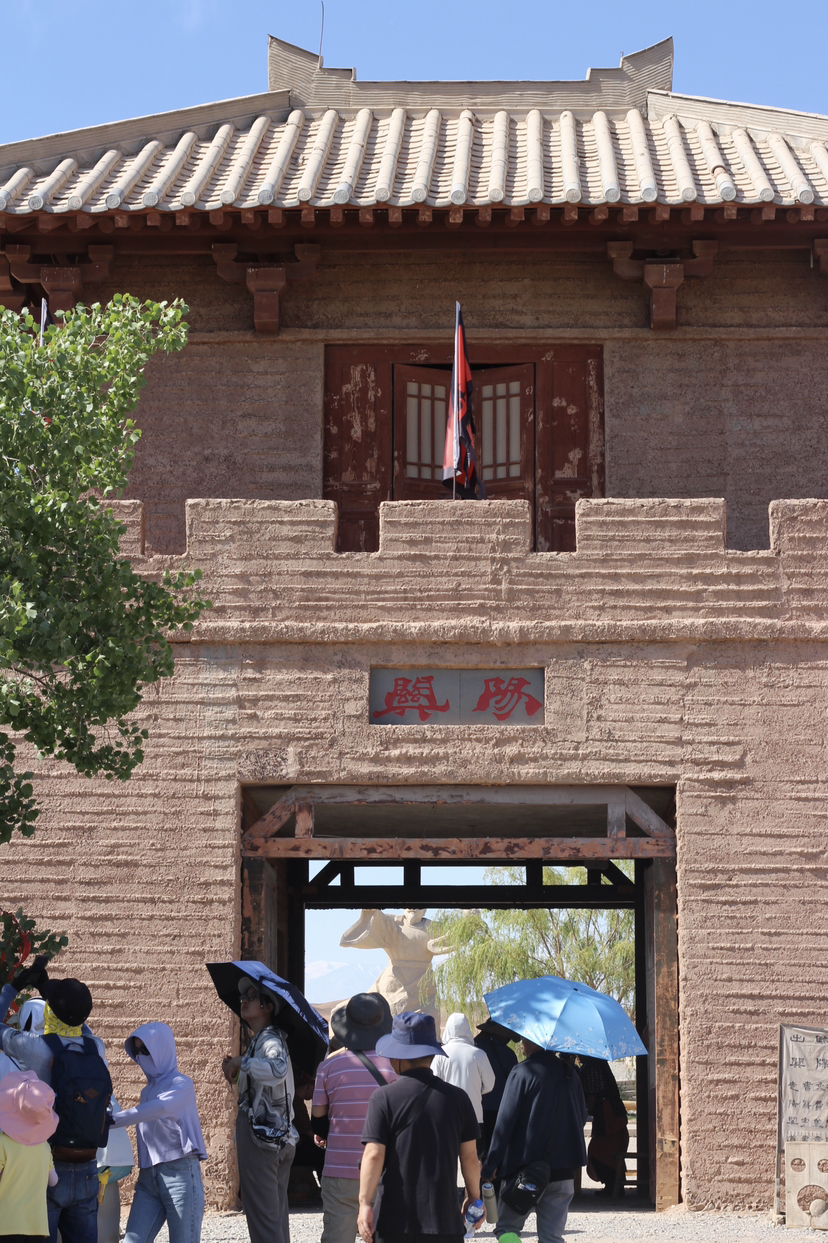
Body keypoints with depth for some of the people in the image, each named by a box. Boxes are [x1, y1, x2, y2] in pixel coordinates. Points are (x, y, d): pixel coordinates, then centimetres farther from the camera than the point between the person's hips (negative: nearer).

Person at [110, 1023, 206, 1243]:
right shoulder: (148, 1090, 19)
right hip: (149, 1176, 6)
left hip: (180, 1173, -6)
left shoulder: (182, 1085, -3)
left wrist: (113, 1120, -26)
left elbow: (161, 1108, -22)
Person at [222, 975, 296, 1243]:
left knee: (262, 1216, -9)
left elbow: (278, 1071, -37)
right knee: (276, 1216, 15)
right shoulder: (262, 1039, 16)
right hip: (279, 1137, 10)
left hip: (261, 1135, -10)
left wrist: (240, 1063, -25)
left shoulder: (270, 1040, -15)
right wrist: (236, 1069, 8)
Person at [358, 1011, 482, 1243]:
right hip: (445, 1221, 2)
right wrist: (474, 1197, 19)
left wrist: (365, 1202, -6)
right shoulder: (457, 1097, 2)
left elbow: (373, 1155, -11)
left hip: (394, 1223, -2)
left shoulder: (384, 1098, -6)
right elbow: (470, 1156, 6)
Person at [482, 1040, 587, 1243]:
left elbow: (505, 1121, -12)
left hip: (525, 1165, -5)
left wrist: (490, 1165, -10)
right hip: (562, 1168, 5)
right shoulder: (569, 1072, 8)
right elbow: (582, 1117, 17)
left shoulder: (523, 1072, -9)